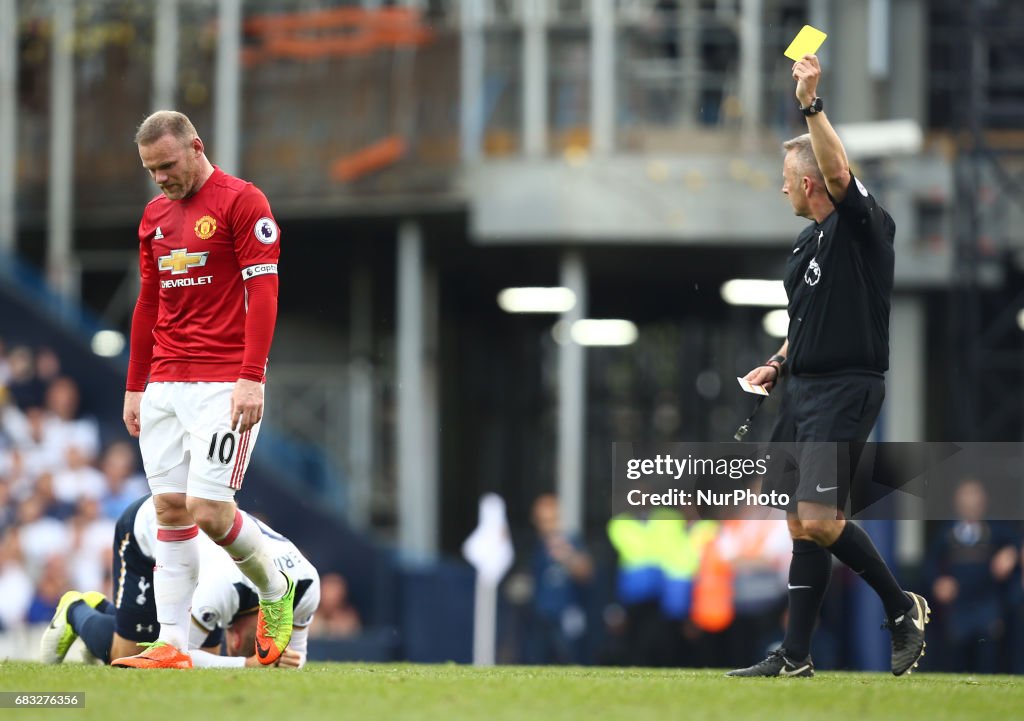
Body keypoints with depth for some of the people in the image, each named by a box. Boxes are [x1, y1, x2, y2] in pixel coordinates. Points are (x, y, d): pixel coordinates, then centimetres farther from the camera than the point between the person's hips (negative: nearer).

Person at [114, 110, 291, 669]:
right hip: (164, 385, 7)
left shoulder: (242, 202, -6)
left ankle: (276, 590, 13)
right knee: (169, 511, 1)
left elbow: (262, 292, -11)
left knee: (207, 509, -13)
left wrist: (252, 377, -18)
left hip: (223, 385, -7)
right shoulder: (156, 214, 16)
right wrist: (134, 386, 19)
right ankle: (171, 645, 0)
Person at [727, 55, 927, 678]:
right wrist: (779, 364, 14)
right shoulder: (809, 241, 16)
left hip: (847, 389, -9)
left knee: (819, 521, -17)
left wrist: (812, 103, -34)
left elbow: (839, 172, -31)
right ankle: (796, 656, 14)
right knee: (801, 525, 8)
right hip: (805, 388, 9)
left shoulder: (864, 225, -10)